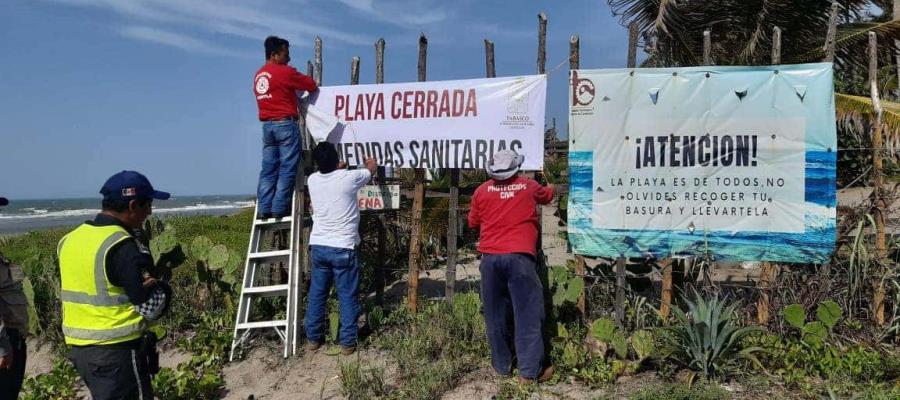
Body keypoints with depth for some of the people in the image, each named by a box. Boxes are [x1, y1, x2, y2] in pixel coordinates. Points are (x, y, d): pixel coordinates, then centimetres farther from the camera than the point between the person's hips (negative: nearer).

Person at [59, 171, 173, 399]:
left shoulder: (71, 239, 6)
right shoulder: (123, 247, -20)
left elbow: (74, 292, 12)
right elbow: (152, 306, -19)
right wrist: (161, 288, 0)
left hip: (78, 347, 8)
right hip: (118, 351, -8)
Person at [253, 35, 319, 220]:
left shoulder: (258, 75, 15)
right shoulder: (285, 72, -8)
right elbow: (312, 86, -2)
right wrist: (306, 81, 18)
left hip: (267, 125, 7)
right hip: (286, 124, -7)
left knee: (268, 168, 7)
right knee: (287, 168, -3)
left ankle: (264, 209, 4)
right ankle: (280, 208, -6)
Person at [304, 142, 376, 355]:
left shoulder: (313, 180, 2)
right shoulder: (349, 177, -10)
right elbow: (371, 169, 12)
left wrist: (337, 168, 45)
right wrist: (371, 161, 34)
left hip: (318, 246, 5)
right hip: (343, 248, -4)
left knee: (316, 294, 14)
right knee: (347, 296, 5)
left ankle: (313, 339, 23)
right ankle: (347, 342, 10)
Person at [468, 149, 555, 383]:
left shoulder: (482, 190, 7)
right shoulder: (529, 186, 8)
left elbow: (473, 222, 20)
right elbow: (547, 196, 31)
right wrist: (550, 187, 53)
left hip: (490, 258, 2)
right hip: (519, 257, -2)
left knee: (495, 314, 12)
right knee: (527, 313, 3)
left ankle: (502, 366, 21)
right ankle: (530, 370, 3)